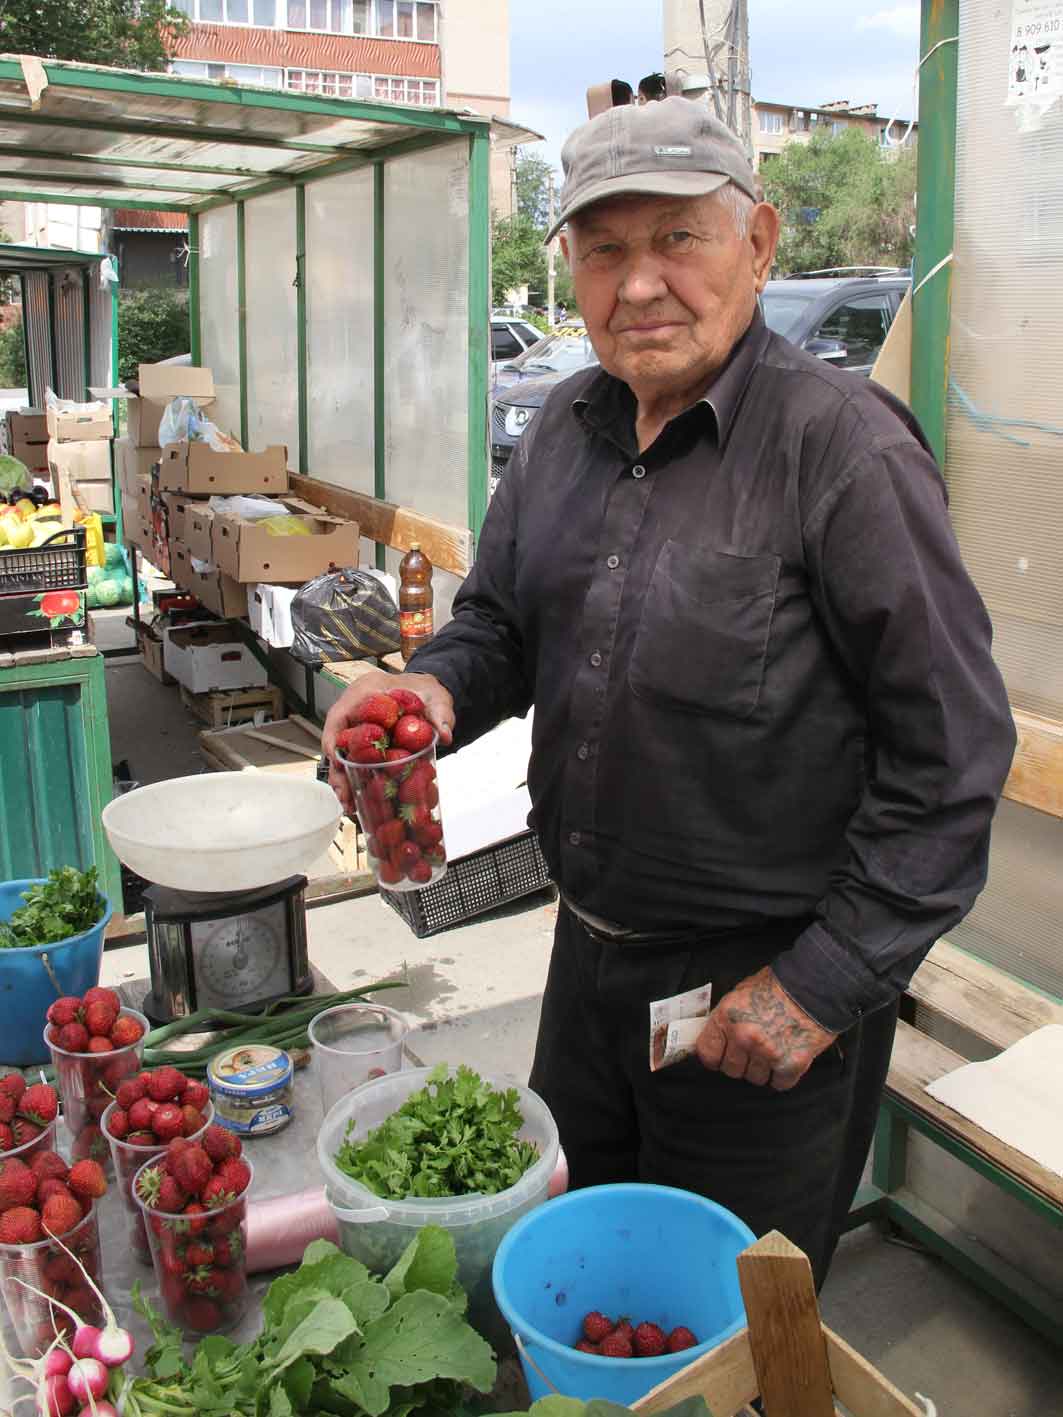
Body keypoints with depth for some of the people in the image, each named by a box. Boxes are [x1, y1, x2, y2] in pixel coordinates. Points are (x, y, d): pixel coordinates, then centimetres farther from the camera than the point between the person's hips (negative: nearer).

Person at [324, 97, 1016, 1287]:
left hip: (760, 991, -6)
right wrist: (435, 689, -10)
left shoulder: (842, 446, -20)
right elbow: (501, 620, 13)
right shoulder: (565, 428, 2)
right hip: (589, 952, 7)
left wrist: (825, 981, -17)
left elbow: (952, 753, -18)